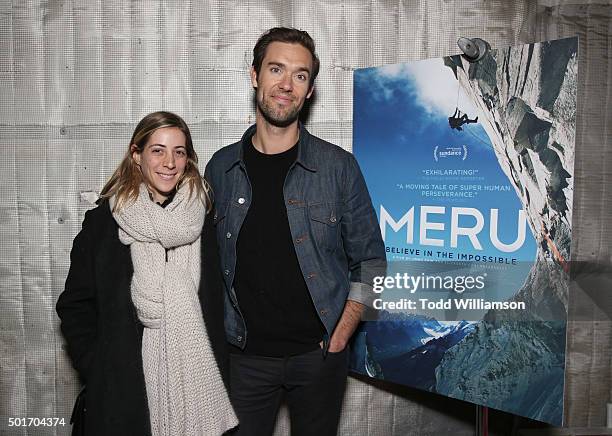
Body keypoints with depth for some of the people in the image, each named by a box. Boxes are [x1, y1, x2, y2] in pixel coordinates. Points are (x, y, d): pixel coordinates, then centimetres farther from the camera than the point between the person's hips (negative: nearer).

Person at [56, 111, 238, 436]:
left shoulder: (202, 222, 1)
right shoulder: (102, 221, -3)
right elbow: (74, 305, 1)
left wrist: (216, 369, 1)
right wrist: (97, 369, -5)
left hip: (194, 382, 2)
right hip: (124, 385, -1)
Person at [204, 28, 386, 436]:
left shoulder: (338, 166, -6)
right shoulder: (220, 168, 0)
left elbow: (370, 258, -1)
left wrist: (340, 336, -6)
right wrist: (219, 335, 1)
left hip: (318, 354, -1)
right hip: (244, 355, 1)